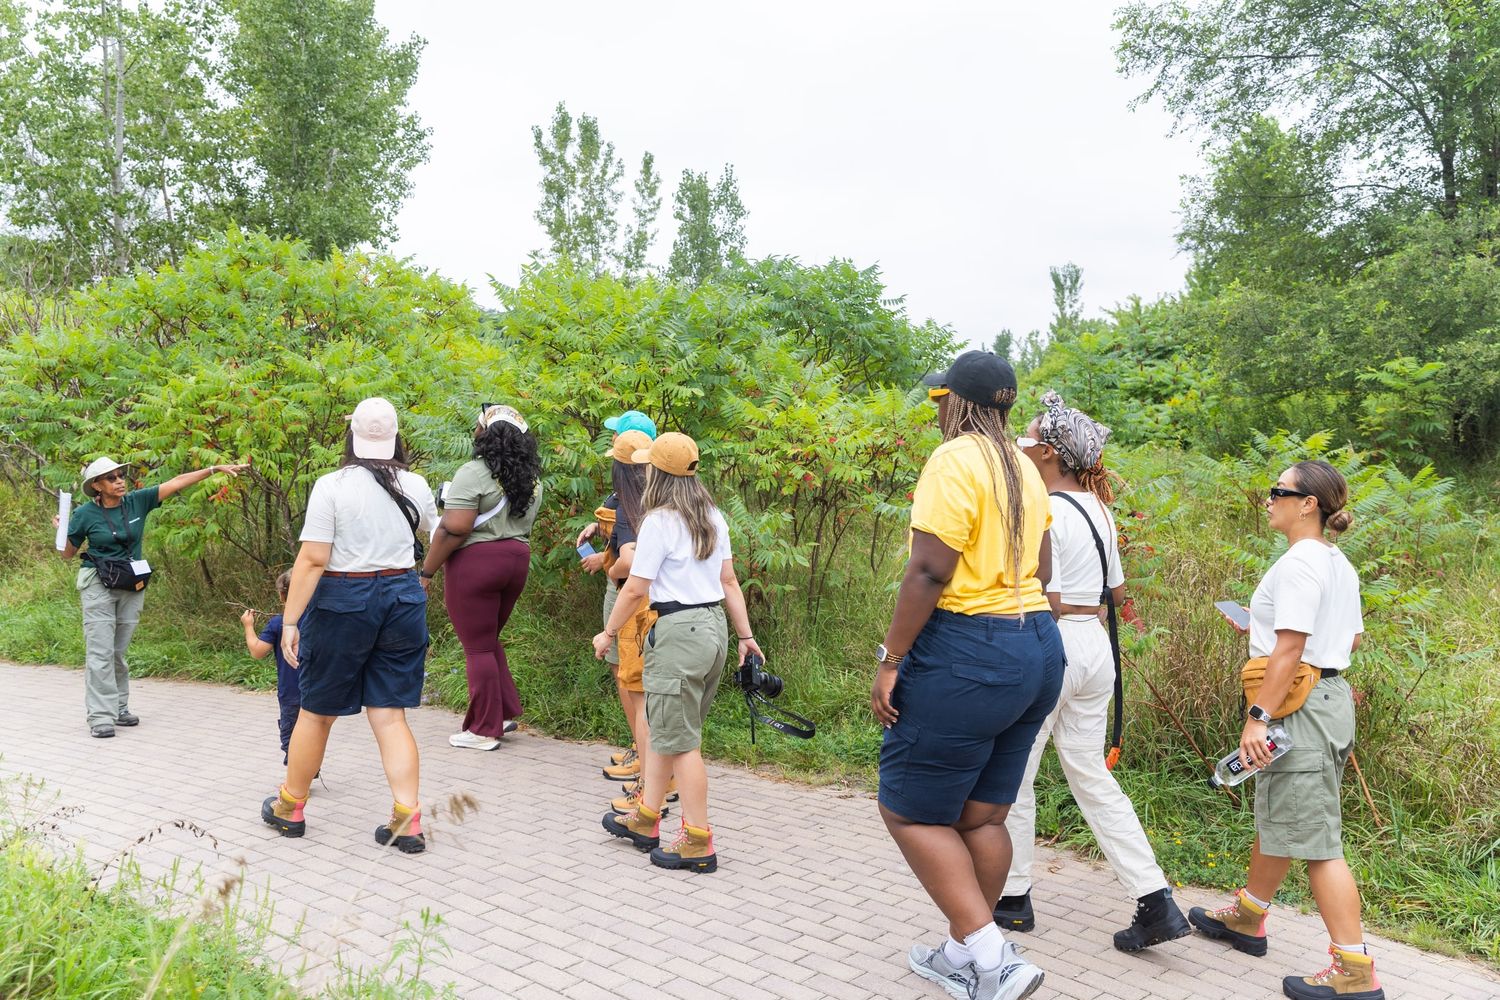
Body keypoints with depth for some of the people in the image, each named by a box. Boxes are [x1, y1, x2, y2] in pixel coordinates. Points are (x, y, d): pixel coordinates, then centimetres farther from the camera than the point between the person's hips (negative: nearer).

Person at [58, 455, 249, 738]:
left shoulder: (137, 501, -2)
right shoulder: (85, 514, -7)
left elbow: (177, 482, -7)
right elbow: (67, 553, 4)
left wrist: (216, 468, -13)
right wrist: (62, 532, -16)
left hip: (132, 585, 3)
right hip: (98, 584, -3)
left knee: (119, 651, 11)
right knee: (100, 651, -6)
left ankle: (119, 709, 18)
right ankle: (100, 716, -4)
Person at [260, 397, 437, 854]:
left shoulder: (332, 486, -11)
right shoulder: (416, 487, 2)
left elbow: (312, 560, -15)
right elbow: (433, 528, 24)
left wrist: (290, 621, -11)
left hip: (342, 601, -3)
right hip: (403, 600, 4)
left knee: (316, 711, 13)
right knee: (390, 714, 7)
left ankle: (289, 808, 30)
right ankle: (408, 821, 0)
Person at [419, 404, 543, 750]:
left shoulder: (474, 473, -14)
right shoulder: (532, 478, 10)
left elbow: (454, 529, -19)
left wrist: (426, 572, -12)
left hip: (476, 562, -7)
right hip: (518, 560, 7)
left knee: (478, 647, 2)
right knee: (490, 640, 22)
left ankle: (484, 730, 9)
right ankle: (507, 712, 22)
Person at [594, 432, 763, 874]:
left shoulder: (660, 521, -12)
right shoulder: (713, 518, 11)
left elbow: (635, 588, -11)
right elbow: (729, 580, 12)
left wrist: (608, 633, 0)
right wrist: (746, 635, 15)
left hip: (679, 632, -9)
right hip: (714, 625, 9)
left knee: (680, 740, 0)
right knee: (663, 727, 19)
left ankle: (698, 844, 6)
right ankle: (645, 820, 30)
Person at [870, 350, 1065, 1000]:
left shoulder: (955, 459, -13)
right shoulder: (1023, 467, 13)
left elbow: (929, 571, -20)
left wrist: (890, 661, -16)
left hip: (965, 654, -9)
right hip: (1037, 650, 9)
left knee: (911, 812, 3)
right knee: (982, 815, 16)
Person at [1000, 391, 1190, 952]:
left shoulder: (1043, 511, -16)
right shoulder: (1098, 508, 10)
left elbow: (1046, 603, -20)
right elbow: (1116, 592, 17)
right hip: (1095, 647, 9)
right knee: (1092, 778, 15)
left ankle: (1013, 899, 19)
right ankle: (1156, 902, 12)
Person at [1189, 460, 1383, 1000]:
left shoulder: (1298, 562, -17)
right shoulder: (1338, 564, 13)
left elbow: (1289, 650, -22)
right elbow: (1353, 637, 21)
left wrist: (1258, 716, -22)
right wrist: (1269, 628, 25)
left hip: (1299, 707, -11)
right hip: (1330, 696, 11)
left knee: (1314, 840, -5)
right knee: (1275, 819, 22)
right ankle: (1246, 919, 38)